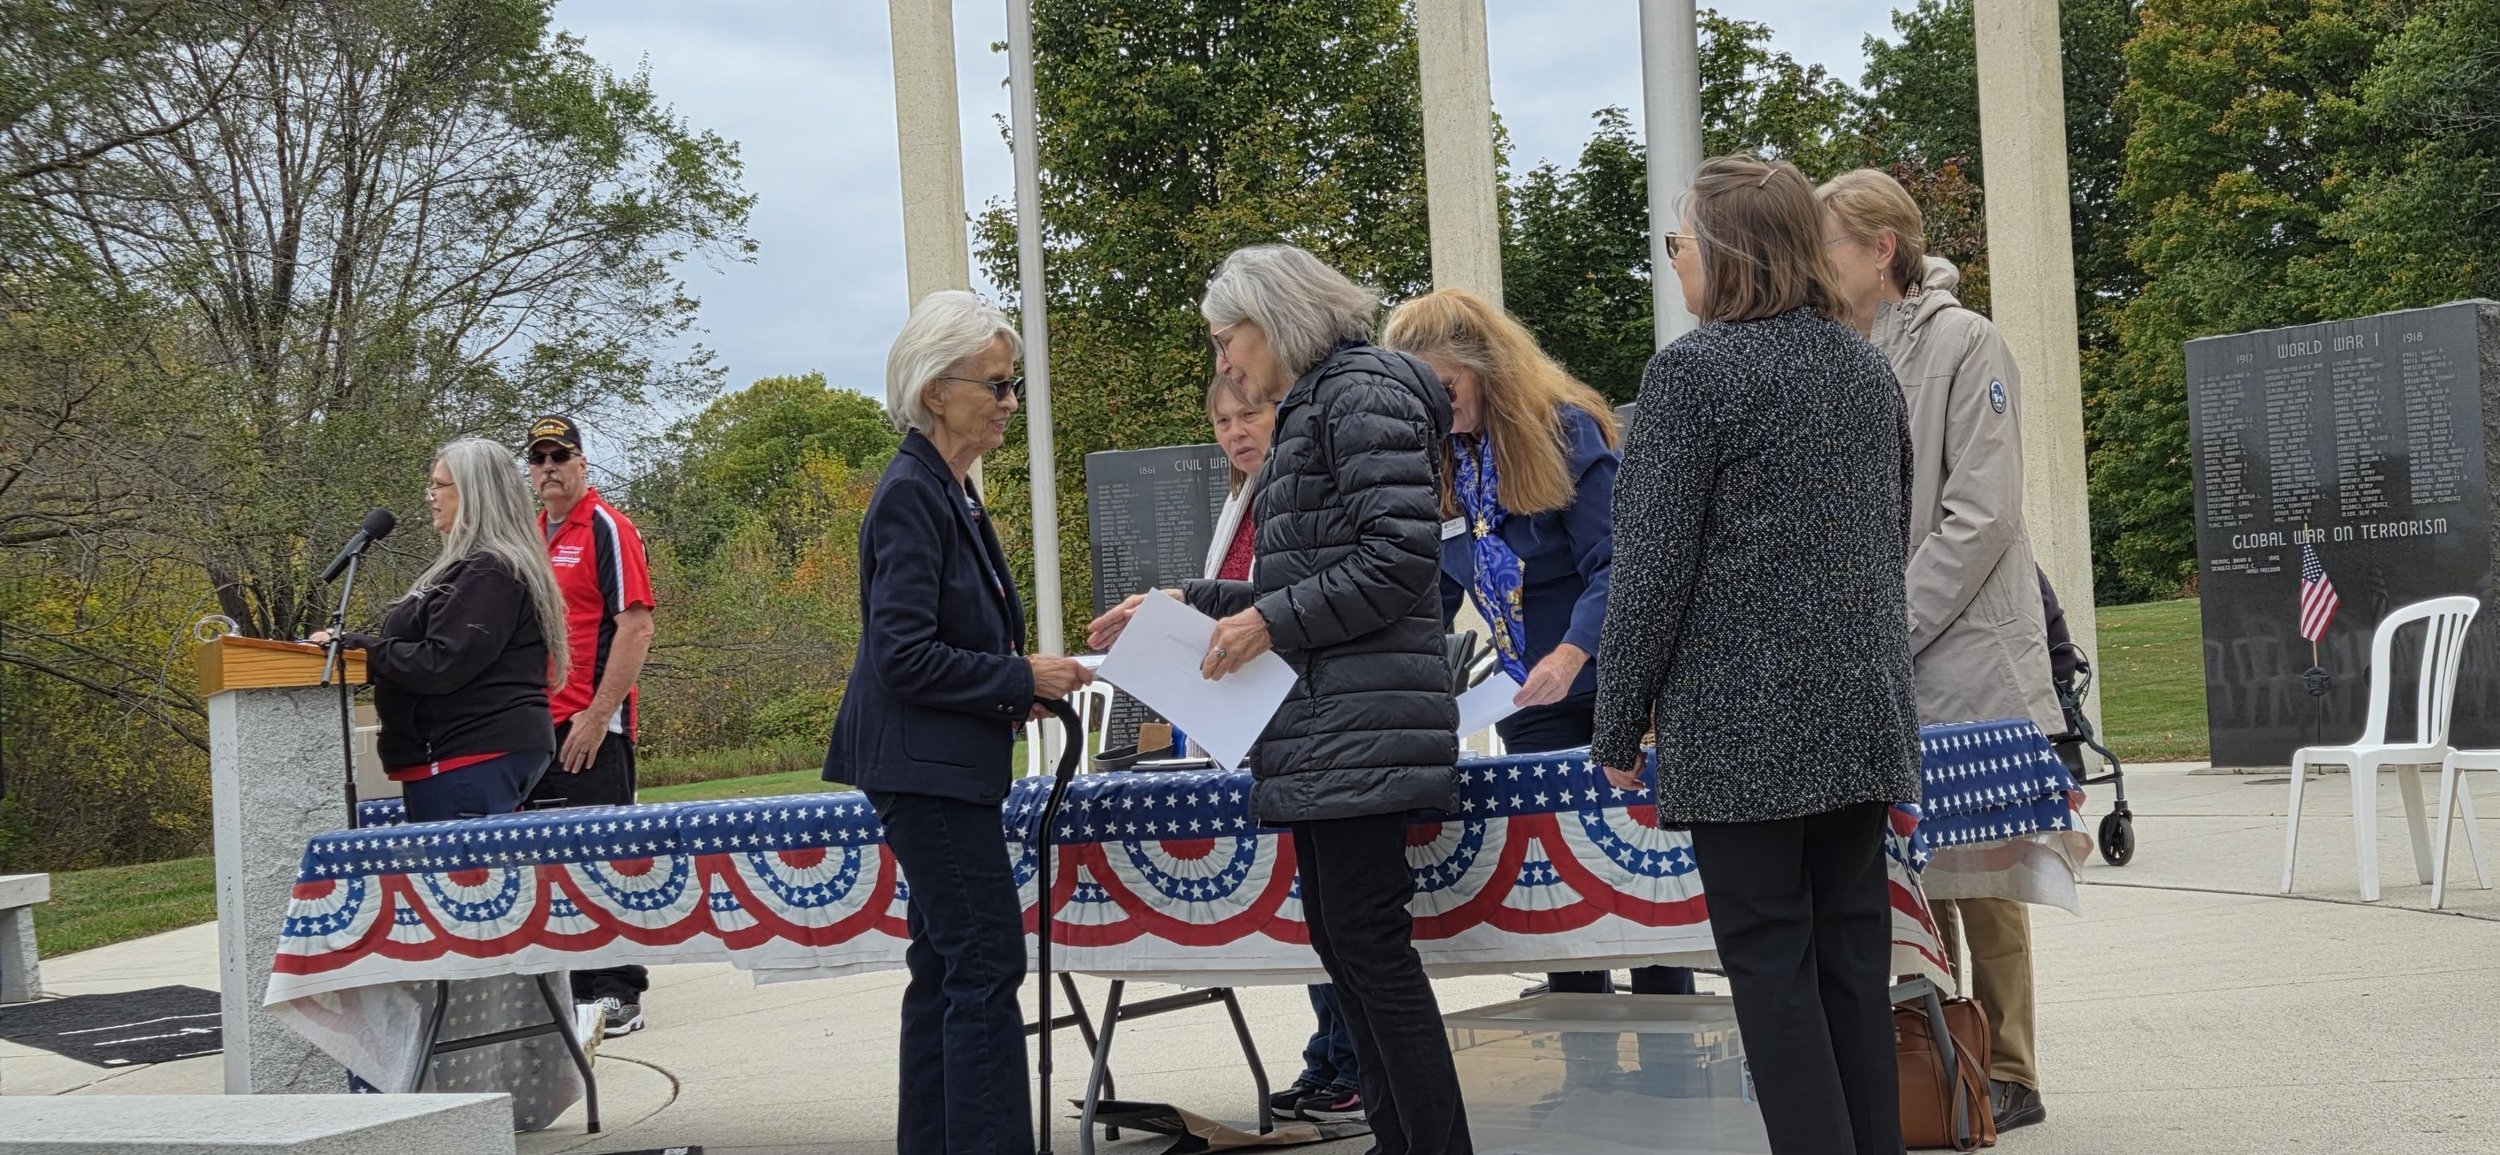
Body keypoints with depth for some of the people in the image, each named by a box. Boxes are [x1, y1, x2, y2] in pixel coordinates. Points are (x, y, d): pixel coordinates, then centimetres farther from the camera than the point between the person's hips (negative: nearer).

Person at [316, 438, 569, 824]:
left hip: (478, 755, -11)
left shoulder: (488, 573, -13)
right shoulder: (471, 565, 20)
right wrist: (360, 644, 10)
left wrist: (358, 646, -13)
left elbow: (441, 665, -20)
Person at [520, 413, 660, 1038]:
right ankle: (571, 987, 16)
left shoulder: (607, 529, -6)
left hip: (590, 731, -7)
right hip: (535, 728, 7)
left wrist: (599, 715, -18)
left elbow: (635, 627, -13)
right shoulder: (528, 536, 16)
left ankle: (619, 995, 2)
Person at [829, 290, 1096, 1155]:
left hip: (946, 767, 10)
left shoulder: (948, 492, 14)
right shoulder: (911, 497, -16)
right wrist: (1020, 678, -15)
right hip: (926, 767, -10)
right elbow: (905, 657, -21)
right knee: (988, 963, -10)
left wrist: (1021, 685, 9)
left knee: (947, 968, 12)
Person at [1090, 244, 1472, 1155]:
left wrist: (1274, 620, -15)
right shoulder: (1312, 408, 22)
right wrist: (1184, 604, 18)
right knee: (1339, 938, 9)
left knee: (1368, 939, -11)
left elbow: (1399, 554, -18)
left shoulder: (1363, 392, -8)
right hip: (1319, 723, 10)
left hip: (1363, 720, -10)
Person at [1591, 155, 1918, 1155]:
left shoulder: (1692, 371, -11)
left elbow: (1653, 568, -13)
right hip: (1863, 712, 7)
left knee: (1770, 962, -1)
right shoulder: (1865, 368, 12)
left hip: (1741, 723, -7)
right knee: (1854, 953, 11)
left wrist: (1618, 732, -5)